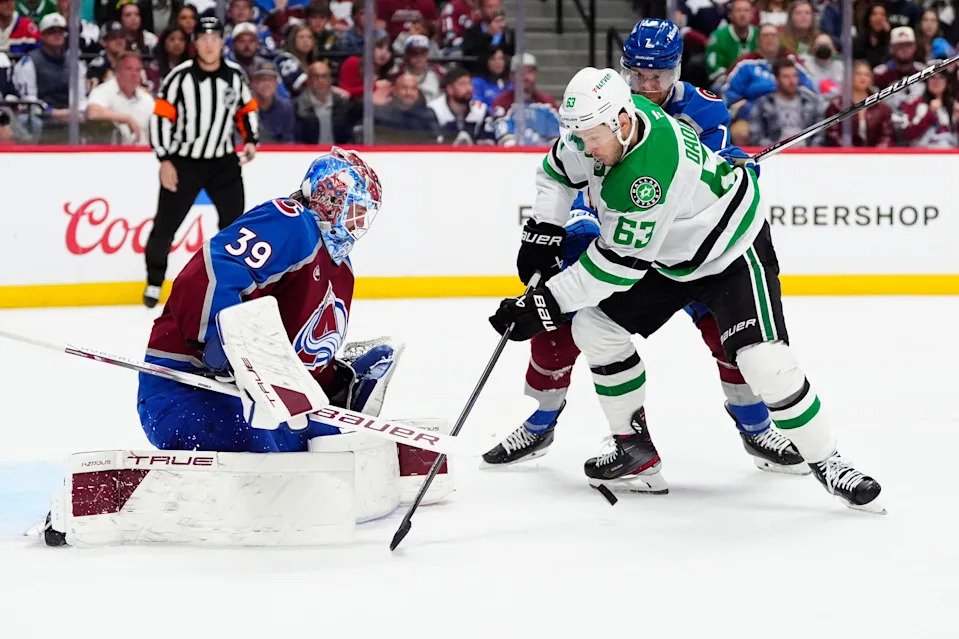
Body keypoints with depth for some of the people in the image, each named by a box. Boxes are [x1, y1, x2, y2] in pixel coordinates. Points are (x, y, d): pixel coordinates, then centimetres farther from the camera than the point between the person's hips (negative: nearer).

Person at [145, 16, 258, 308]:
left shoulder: (235, 75, -3)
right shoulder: (180, 77, -15)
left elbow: (247, 108, 14)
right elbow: (161, 118, -12)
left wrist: (250, 139, -1)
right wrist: (165, 161, -14)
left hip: (223, 161, 3)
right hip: (183, 161, -3)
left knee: (234, 221, 3)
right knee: (166, 224, 1)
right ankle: (154, 281, 18)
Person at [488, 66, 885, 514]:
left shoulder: (651, 170, -40)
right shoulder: (601, 121, -15)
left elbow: (619, 263, -35)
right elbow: (558, 170, 7)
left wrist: (547, 303, -30)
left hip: (730, 250, -9)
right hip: (667, 253, 9)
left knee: (763, 360, -23)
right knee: (593, 328, 2)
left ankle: (826, 463, -5)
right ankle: (636, 451, 13)